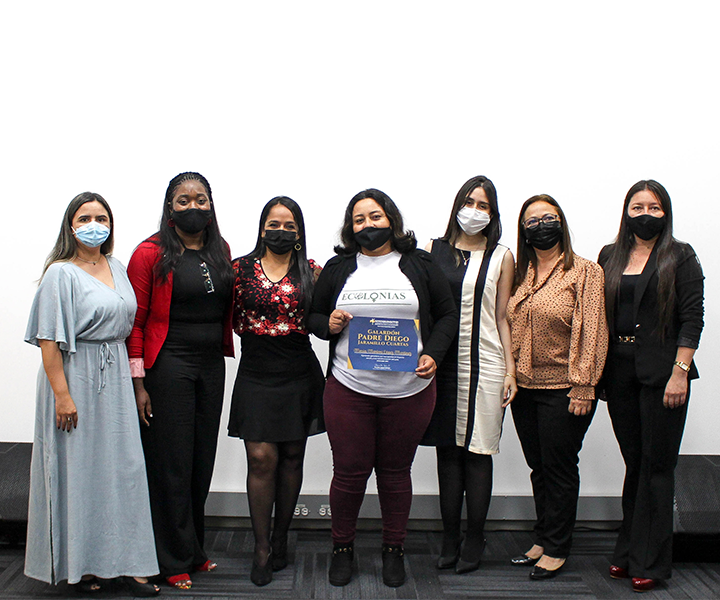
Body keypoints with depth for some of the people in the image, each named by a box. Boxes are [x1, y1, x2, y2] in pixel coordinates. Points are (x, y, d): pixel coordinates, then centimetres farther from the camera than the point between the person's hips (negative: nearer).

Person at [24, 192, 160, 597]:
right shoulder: (61, 273, -8)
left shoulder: (117, 269, 12)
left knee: (124, 465, 5)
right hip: (76, 377, -6)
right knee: (78, 468, 3)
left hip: (115, 377, 6)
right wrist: (62, 394, -18)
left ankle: (127, 561, 14)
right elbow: (49, 339, -13)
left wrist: (132, 376, 10)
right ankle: (78, 564, 17)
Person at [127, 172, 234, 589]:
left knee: (202, 460, 12)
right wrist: (138, 383, -12)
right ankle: (175, 562, 16)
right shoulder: (151, 253, -6)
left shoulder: (221, 251, 10)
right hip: (167, 365, -5)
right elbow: (135, 321, -8)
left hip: (212, 364, 5)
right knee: (171, 463, 2)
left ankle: (194, 551, 28)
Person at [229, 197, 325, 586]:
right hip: (257, 374, -1)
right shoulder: (241, 268, 5)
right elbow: (232, 317, 9)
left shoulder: (310, 271, 5)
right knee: (261, 458, -5)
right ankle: (262, 549, 7)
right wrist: (256, 333, -4)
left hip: (300, 374, 1)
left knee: (292, 456, 8)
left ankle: (281, 539, 24)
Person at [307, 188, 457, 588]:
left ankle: (394, 550, 28)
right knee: (349, 472, 4)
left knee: (395, 471, 10)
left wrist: (432, 355, -7)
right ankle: (342, 548, 26)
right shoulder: (337, 268, 8)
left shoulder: (419, 265, 5)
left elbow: (447, 315, 7)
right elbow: (313, 318, 13)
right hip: (348, 388, 1)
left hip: (409, 389, 0)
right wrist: (328, 324, -9)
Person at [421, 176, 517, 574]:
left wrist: (510, 370, 1)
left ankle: (474, 543, 15)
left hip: (485, 364, -1)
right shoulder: (433, 251, 8)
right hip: (442, 363, 1)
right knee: (447, 451, 7)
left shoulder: (501, 257, 6)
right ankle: (450, 541, 18)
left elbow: (502, 319, 6)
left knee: (478, 453, 2)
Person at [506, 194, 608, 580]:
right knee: (538, 468, 14)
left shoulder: (585, 272, -6)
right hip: (524, 388, 5)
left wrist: (583, 387, -15)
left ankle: (556, 549, 18)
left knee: (559, 468, 4)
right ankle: (543, 541, 28)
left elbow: (593, 332, -10)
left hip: (563, 388, -5)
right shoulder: (520, 275, 11)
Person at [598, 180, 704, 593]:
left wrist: (680, 372, -14)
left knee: (657, 465, 1)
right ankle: (629, 552, 22)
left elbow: (692, 319, -5)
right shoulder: (610, 257, 12)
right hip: (619, 373, 4)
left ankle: (649, 562, 11)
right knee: (634, 462, 12)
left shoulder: (680, 257, 0)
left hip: (661, 372, -4)